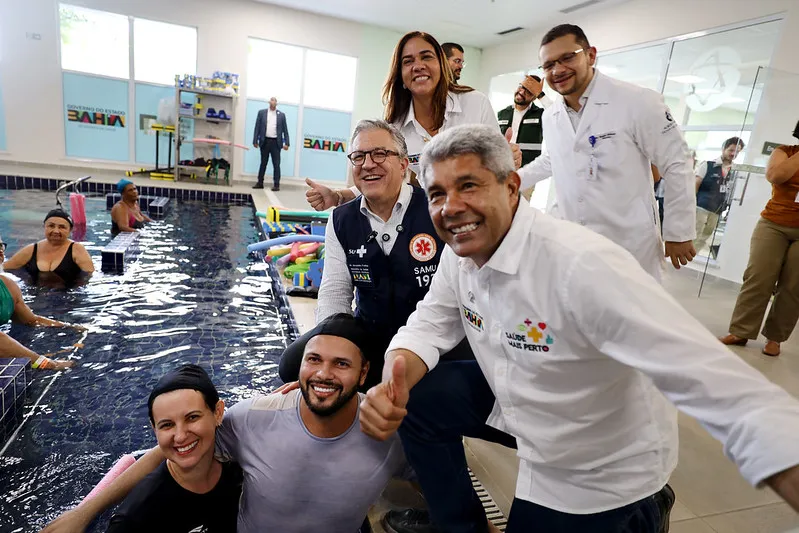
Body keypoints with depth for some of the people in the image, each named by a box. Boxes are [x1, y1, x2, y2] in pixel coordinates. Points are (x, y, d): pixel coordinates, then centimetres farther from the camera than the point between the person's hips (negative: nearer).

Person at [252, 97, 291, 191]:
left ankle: (276, 184, 1)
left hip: (276, 142, -1)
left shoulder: (281, 114, 5)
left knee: (276, 164, -2)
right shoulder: (262, 112, 6)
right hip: (264, 141, 1)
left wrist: (286, 143, -4)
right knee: (263, 163, 10)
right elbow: (257, 127, 4)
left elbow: (285, 130, 4)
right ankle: (260, 183, 17)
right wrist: (255, 141, -2)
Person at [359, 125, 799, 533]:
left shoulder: (582, 265, -35)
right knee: (415, 400, -6)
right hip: (516, 399, 6)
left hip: (602, 467, -5)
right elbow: (428, 326, -5)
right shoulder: (459, 253, -11)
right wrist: (393, 383, -27)